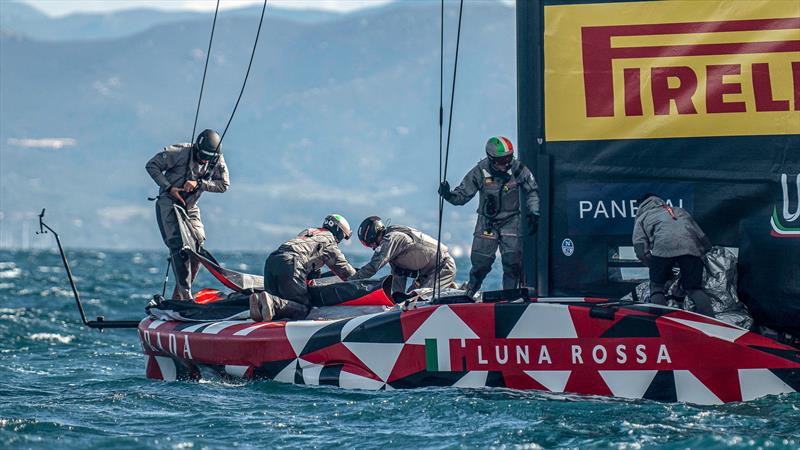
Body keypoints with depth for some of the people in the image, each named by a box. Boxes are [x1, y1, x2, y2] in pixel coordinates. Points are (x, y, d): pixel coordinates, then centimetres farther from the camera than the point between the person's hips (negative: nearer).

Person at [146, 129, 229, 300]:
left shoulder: (217, 161, -6)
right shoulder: (179, 152, -18)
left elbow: (224, 185, -8)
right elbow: (151, 166, -12)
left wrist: (199, 183, -21)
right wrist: (169, 188, -20)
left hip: (190, 207, 5)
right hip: (169, 203, -5)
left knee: (198, 244, -7)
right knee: (179, 245, -18)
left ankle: (178, 296, 3)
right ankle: (185, 295, -21)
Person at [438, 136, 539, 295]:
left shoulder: (518, 169, -11)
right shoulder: (480, 172, -12)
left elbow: (532, 191, 4)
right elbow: (463, 195, -5)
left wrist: (534, 213, -5)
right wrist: (448, 195, -24)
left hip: (511, 221, 0)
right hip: (487, 222, 0)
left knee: (512, 260, -12)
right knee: (481, 261, -4)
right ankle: (470, 291, 21)